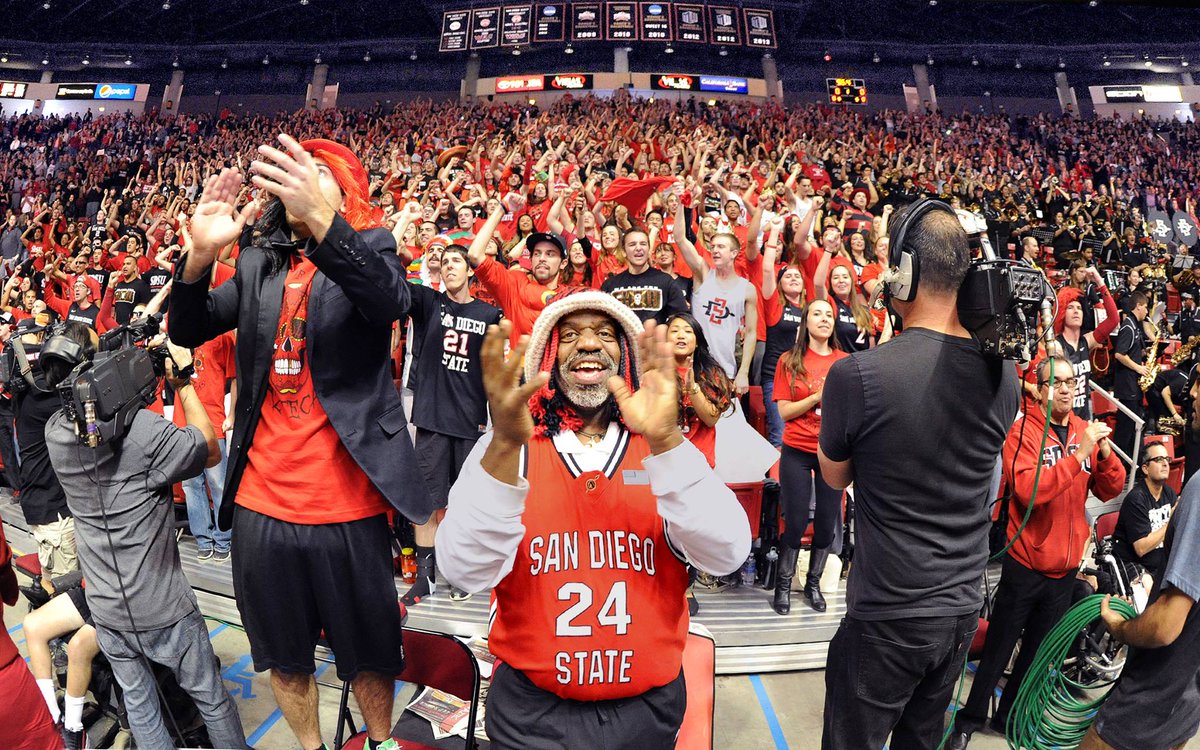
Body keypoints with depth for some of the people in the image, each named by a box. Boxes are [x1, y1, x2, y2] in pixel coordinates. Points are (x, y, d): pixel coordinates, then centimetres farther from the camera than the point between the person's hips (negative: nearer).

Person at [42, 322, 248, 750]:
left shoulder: (55, 431, -4)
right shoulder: (141, 427, -25)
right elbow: (211, 451, -10)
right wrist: (183, 383, -9)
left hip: (104, 607, 6)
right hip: (161, 608, -6)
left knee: (137, 702, 20)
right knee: (210, 698, 13)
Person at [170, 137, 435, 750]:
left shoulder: (368, 249, -1)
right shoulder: (257, 263, 11)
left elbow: (391, 300, -24)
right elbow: (188, 332, 3)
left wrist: (322, 220, -39)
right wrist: (201, 255, -16)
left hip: (346, 502, -4)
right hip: (260, 500, 4)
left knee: (369, 650, 14)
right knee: (284, 653, 21)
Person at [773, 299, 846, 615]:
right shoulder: (790, 361, -1)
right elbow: (784, 411, -5)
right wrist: (817, 396, -17)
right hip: (798, 452, -2)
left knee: (828, 521, 8)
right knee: (796, 521, 2)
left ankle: (813, 583, 28)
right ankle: (783, 585, 21)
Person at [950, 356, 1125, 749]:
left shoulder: (1085, 431, 3)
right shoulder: (1024, 430, -14)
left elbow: (1111, 490, 0)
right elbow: (1028, 490, -26)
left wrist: (1105, 452, -17)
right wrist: (1078, 455, -29)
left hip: (1066, 565, 5)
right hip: (1026, 562, -5)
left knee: (1038, 650, 18)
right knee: (998, 648, 6)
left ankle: (1009, 716, 34)